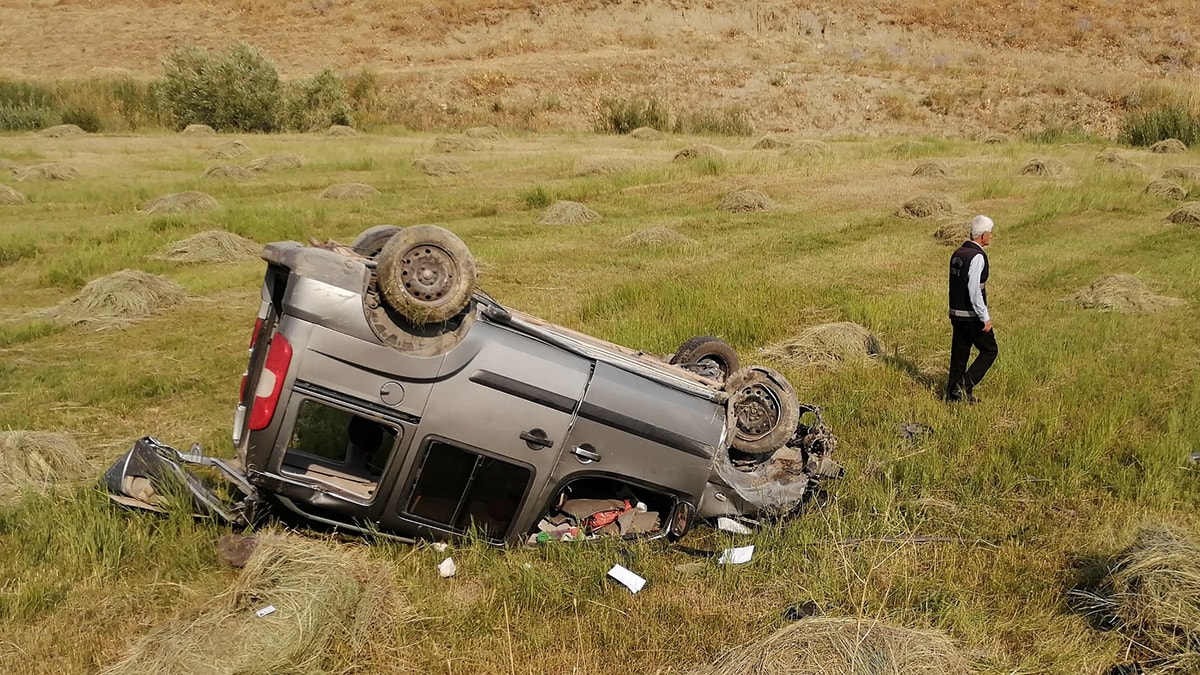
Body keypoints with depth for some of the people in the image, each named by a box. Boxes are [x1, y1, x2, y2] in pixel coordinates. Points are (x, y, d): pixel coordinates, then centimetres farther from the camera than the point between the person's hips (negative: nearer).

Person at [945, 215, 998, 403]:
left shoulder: (957, 254, 10)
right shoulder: (977, 256, -17)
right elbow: (974, 290, -23)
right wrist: (986, 318, -18)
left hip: (956, 314, 8)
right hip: (972, 316, -8)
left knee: (959, 354, 13)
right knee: (989, 351, 7)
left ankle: (953, 394, 15)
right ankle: (965, 385, -2)